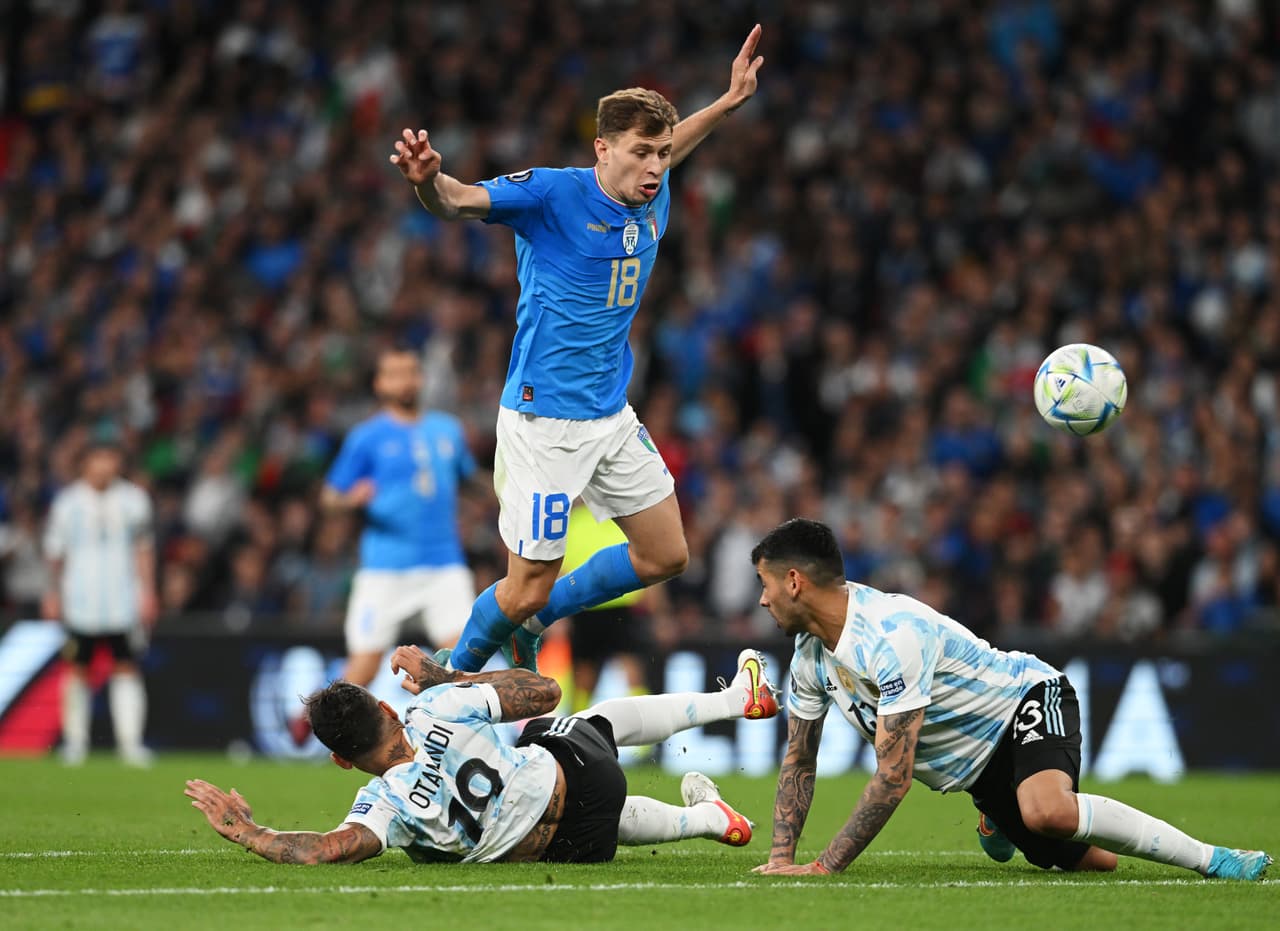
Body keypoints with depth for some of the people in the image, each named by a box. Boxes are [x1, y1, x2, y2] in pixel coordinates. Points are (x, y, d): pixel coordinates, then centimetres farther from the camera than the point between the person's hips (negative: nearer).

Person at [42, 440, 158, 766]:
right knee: (78, 669, 5)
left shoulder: (132, 500, 4)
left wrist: (147, 593, 2)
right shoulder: (67, 502, 1)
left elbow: (143, 550, 8)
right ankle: (75, 740, 16)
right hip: (80, 601, 0)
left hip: (123, 601, 0)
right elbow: (55, 552, 9)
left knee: (127, 668, -5)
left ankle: (130, 742, -5)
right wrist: (53, 595, 9)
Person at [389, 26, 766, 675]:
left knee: (666, 556, 14)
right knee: (526, 590, -5)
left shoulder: (652, 201, 4)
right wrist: (427, 178, -52)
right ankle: (456, 675, 23)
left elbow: (663, 151, 28)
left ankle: (528, 625, 29)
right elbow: (456, 202, -29)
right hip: (544, 420, -8)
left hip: (611, 416, 8)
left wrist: (732, 100, 31)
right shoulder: (552, 194, -17)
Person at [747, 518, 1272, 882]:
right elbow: (799, 762, 11)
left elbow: (893, 778, -32)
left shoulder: (892, 637, -31)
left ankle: (1210, 859, -28)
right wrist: (781, 859, -1)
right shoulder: (810, 655, -3)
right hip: (980, 767, 9)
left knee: (1048, 812, -40)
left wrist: (825, 867, -29)